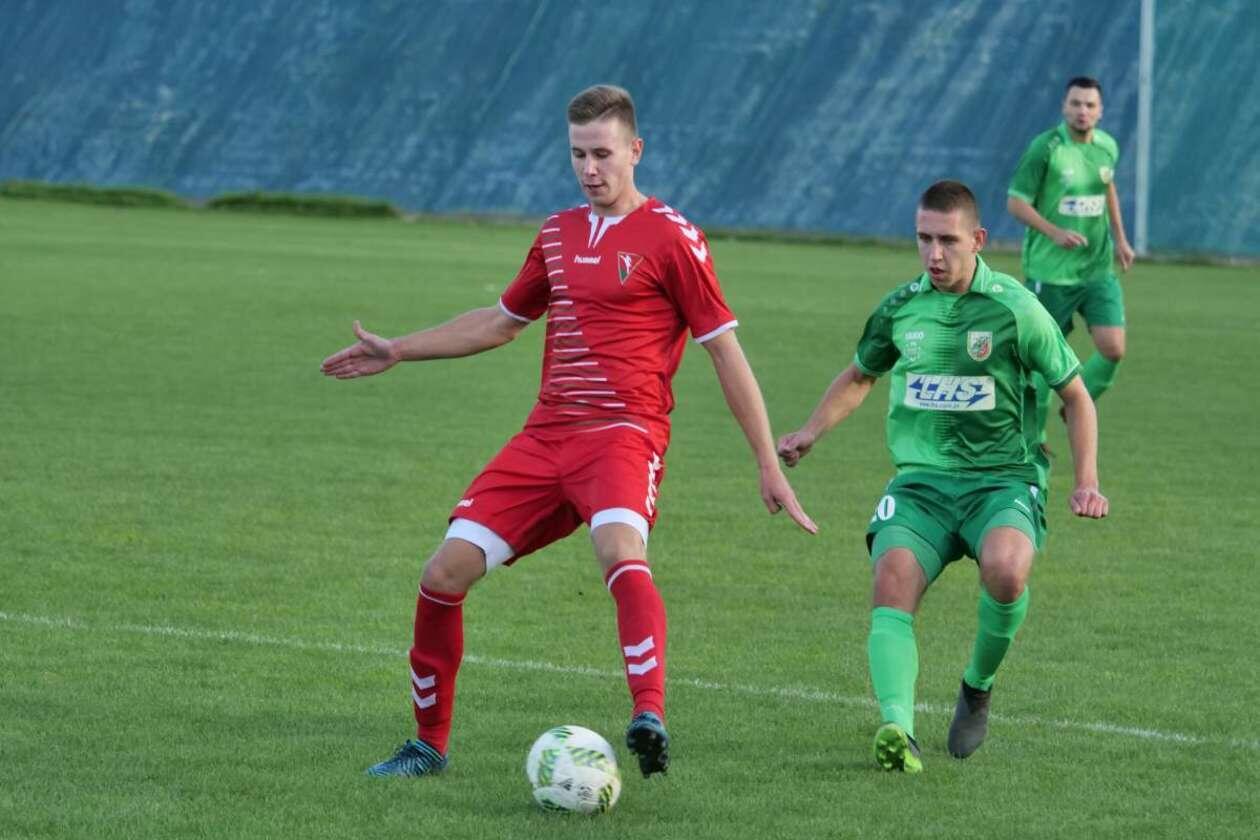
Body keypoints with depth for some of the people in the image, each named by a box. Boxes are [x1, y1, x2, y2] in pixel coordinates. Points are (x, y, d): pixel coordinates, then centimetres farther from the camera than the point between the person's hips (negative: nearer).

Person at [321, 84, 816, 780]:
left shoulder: (669, 236, -2)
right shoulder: (559, 233, 17)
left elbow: (724, 350, -1)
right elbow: (501, 321, 33)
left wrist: (769, 466, -3)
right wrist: (396, 352, 35)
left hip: (623, 434, -6)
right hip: (545, 436, 6)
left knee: (619, 550, -37)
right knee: (443, 574, -2)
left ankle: (650, 717, -52)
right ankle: (429, 744, 14)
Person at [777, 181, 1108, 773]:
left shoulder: (1014, 308, -2)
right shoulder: (900, 308, 8)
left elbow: (1075, 396, 8)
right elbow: (860, 376, 29)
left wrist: (1086, 481, -2)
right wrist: (811, 431, 14)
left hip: (1000, 479, -3)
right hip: (920, 480, 3)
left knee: (1006, 567, -34)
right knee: (894, 578, -27)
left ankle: (978, 687, -5)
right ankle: (898, 729, -39)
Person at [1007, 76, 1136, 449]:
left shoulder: (1107, 146, 4)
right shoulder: (1045, 148, -13)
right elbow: (1016, 202, -11)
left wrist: (1120, 238, 19)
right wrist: (1055, 232, -24)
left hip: (1098, 268, 5)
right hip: (1050, 272, -5)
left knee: (1113, 349, -8)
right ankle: (1033, 435, 20)